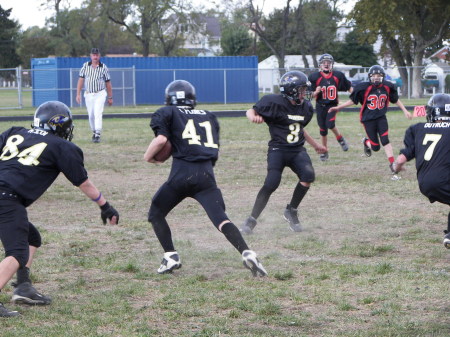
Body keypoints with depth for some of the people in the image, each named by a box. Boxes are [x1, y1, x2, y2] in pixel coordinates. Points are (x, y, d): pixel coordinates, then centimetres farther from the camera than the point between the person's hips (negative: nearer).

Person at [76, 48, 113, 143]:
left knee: (98, 114, -16)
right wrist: (78, 94, -4)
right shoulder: (85, 66, 2)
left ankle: (97, 135, -20)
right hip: (88, 94, 3)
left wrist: (110, 97, 5)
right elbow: (81, 80, 3)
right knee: (91, 115, 10)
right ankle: (94, 132, 30)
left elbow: (108, 83, 3)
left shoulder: (103, 67, -3)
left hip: (100, 94, -3)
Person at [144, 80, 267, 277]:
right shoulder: (209, 117, 26)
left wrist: (148, 156, 12)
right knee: (221, 218, -6)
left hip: (182, 171, -3)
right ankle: (246, 253, -26)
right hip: (206, 174, 3)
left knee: (156, 213, 18)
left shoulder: (167, 114, 12)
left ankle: (171, 256, 8)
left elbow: (161, 139, -4)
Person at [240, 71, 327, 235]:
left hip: (298, 150, 5)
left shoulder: (306, 107, 10)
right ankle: (251, 220, -7)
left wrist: (315, 144, 36)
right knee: (271, 183, -22)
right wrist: (254, 117, -29)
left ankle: (291, 211, 1)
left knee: (308, 175, -21)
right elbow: (251, 111, -5)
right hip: (278, 149, -5)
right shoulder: (275, 103, -10)